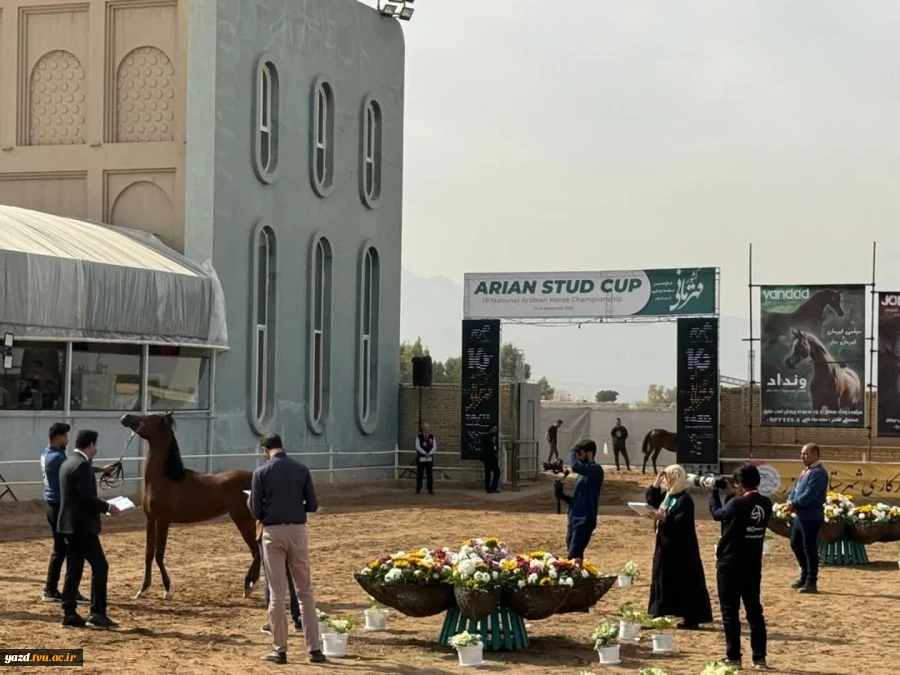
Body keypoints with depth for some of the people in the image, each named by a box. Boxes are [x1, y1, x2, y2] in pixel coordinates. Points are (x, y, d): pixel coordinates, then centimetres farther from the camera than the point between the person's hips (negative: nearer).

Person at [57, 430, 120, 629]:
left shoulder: (67, 464, 14)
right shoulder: (83, 465, -16)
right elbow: (87, 498, -22)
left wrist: (102, 506, 19)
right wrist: (107, 507, -8)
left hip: (70, 524, 10)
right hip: (82, 525, -10)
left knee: (73, 570, 10)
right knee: (99, 566, -5)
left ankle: (69, 614, 10)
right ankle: (97, 614, -6)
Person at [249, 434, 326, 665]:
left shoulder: (261, 472, -5)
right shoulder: (301, 470, 2)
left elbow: (256, 512, -4)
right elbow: (313, 506, 3)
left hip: (273, 532, -2)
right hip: (297, 531, 2)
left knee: (277, 592, 4)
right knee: (305, 590, 9)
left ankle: (280, 649, 6)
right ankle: (314, 648, 6)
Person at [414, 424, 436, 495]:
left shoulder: (432, 437, 5)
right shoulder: (418, 437, -2)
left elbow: (434, 447, 2)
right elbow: (418, 447, -9)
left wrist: (429, 453, -13)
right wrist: (425, 453, -18)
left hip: (429, 459, 2)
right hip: (420, 459, -2)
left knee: (430, 474, 1)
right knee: (419, 475, 1)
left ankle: (430, 490, 5)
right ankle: (418, 490, 8)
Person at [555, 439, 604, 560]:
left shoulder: (596, 470, -10)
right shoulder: (583, 474, 17)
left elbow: (575, 466, -28)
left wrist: (572, 452, -9)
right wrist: (562, 495, 4)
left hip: (585, 521, -9)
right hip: (574, 520, 9)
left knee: (572, 558, -16)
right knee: (575, 558, 9)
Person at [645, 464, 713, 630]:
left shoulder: (685, 500, -18)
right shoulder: (667, 496, 9)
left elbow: (681, 522, -26)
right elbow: (651, 501, 18)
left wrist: (663, 518, -38)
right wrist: (656, 483, 6)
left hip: (681, 549, -10)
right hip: (666, 546, 10)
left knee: (686, 584, -4)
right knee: (663, 581, 15)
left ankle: (692, 619, -1)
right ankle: (659, 613, 25)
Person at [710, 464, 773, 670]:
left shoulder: (737, 503, -19)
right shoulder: (766, 504, -1)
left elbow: (717, 514, 0)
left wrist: (714, 492, 13)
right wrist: (736, 495, 12)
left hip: (730, 563, -6)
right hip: (753, 564, 6)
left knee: (730, 611, 3)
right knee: (754, 609, 10)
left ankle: (733, 657, 4)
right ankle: (759, 657, 9)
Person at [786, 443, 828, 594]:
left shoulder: (818, 473, -17)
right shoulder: (805, 471, 14)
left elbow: (808, 496, -24)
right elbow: (795, 488, 16)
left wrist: (794, 504, -11)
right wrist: (790, 500, -3)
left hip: (811, 517, -10)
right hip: (800, 515, 10)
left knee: (809, 549, -4)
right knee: (795, 544, 19)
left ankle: (811, 582, 4)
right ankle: (804, 576, 32)